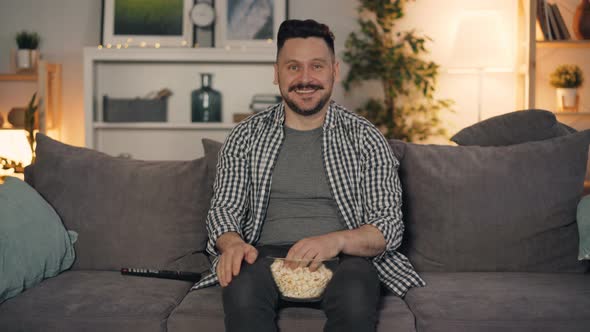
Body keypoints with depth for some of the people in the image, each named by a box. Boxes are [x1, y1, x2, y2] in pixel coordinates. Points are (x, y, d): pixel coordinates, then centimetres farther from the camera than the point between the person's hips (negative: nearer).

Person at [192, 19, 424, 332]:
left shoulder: (366, 138, 7)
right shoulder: (245, 136, 11)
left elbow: (389, 224, 1)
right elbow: (223, 209, 9)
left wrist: (337, 240, -20)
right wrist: (233, 243, -16)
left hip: (344, 257, 0)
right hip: (268, 255, 1)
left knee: (355, 297, -35)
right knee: (242, 292, -34)